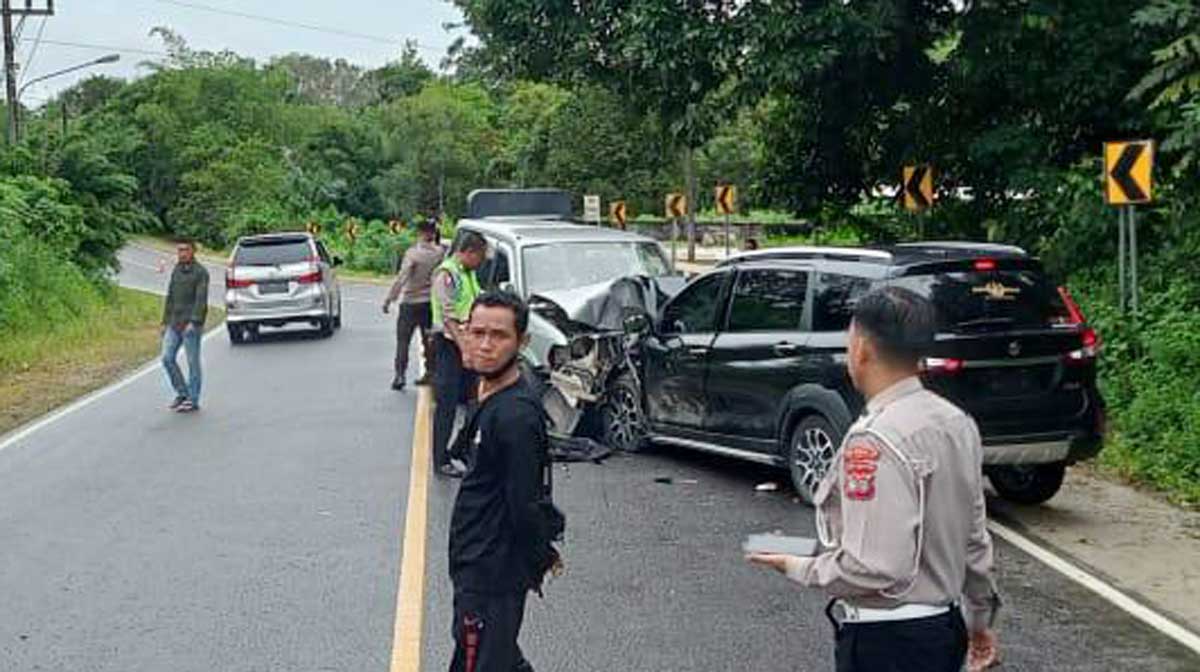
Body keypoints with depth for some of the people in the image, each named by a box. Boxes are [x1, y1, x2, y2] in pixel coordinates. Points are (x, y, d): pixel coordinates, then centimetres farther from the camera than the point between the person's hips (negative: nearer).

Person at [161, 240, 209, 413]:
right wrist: (165, 322, 16)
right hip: (174, 324, 6)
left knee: (192, 362, -1)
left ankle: (193, 400, 5)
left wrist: (193, 322, -23)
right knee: (167, 358, 0)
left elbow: (201, 300, -14)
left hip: (191, 325, -6)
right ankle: (182, 393, 14)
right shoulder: (176, 271, 14)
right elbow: (170, 298, 19)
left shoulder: (201, 272, -6)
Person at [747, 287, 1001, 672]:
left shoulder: (875, 442, -23)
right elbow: (975, 536, 12)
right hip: (944, 626, 8)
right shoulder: (958, 422, 3)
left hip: (884, 641, -8)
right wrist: (980, 617, 25)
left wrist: (796, 568, -11)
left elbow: (874, 570, -26)